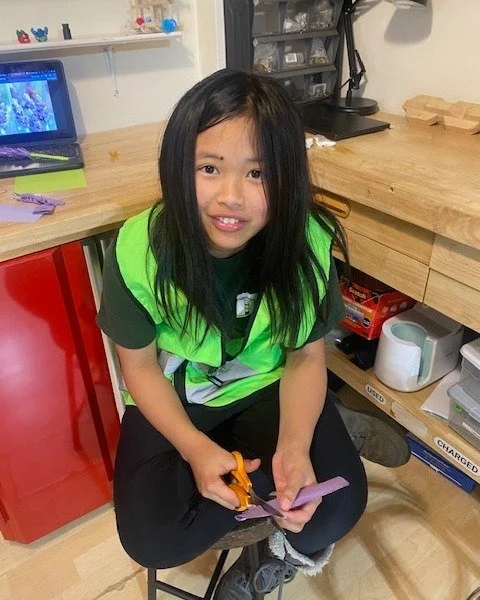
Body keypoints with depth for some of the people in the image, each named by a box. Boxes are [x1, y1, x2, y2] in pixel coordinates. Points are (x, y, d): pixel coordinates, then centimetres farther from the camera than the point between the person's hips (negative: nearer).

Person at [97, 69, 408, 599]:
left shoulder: (307, 242, -21)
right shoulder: (137, 249, -23)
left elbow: (305, 357, -9)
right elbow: (139, 365, -10)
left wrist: (295, 445, -27)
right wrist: (195, 448, -23)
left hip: (268, 389, 1)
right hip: (174, 400, 1)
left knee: (338, 507, -18)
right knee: (153, 540, -17)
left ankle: (281, 549, 18)